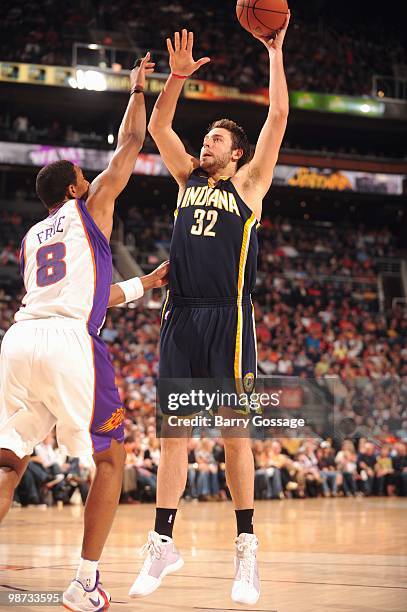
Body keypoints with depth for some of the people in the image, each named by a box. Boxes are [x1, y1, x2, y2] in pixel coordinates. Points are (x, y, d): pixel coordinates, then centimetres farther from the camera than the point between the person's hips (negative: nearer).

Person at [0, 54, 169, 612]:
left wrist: (143, 286, 45)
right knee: (111, 460, 9)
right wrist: (137, 89, 31)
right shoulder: (90, 207, 13)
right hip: (67, 342, -6)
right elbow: (131, 143, 17)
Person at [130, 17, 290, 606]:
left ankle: (247, 547, 1)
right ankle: (163, 544, 8)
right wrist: (177, 76, 5)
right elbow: (158, 126, 15)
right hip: (181, 316, 4)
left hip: (228, 319, -4)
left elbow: (279, 117, 1)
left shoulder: (248, 182, 8)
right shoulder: (188, 179, 19)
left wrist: (275, 55, 2)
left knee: (234, 433, -5)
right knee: (173, 433, 4)